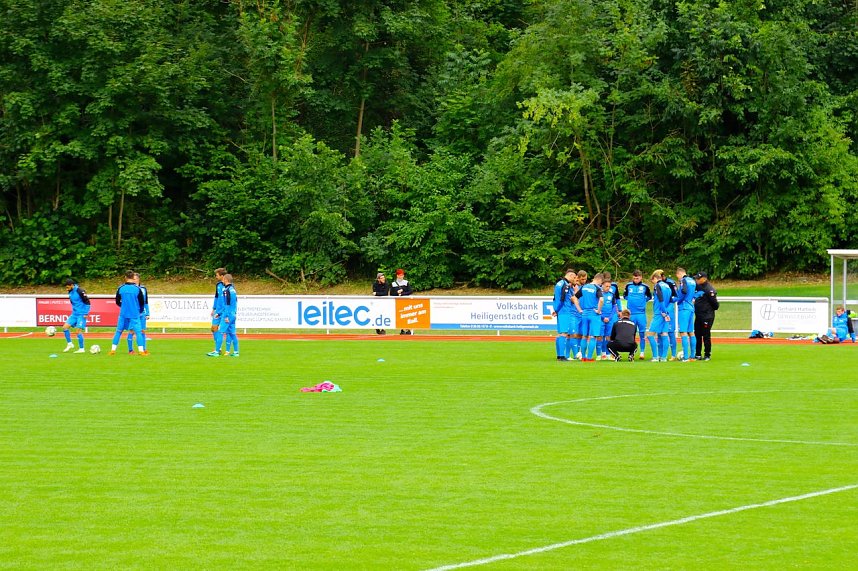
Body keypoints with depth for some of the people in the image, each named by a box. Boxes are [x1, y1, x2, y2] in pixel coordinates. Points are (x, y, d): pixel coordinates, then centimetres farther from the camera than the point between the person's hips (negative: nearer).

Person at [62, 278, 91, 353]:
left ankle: (81, 349, -1)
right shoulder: (70, 292, 8)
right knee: (65, 327, -2)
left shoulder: (80, 291, -17)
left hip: (81, 315, -8)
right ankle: (69, 344, 11)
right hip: (74, 314, 8)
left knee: (78, 330, -11)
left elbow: (87, 302, -15)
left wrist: (86, 314, -15)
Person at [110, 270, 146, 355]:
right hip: (135, 314, -2)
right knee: (138, 332, 0)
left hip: (123, 314, 2)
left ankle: (113, 350, 10)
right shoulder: (137, 289, -6)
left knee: (118, 331, 11)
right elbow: (142, 303, 1)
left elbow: (117, 302, 8)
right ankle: (141, 351, -8)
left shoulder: (121, 288, -1)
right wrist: (140, 311, 19)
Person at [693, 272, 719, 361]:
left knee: (706, 336, -3)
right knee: (697, 335, 11)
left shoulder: (709, 289, -16)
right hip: (698, 315, 9)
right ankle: (698, 354, 18)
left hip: (707, 316, -9)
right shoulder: (698, 287, 9)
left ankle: (707, 355, 5)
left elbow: (714, 302, -15)